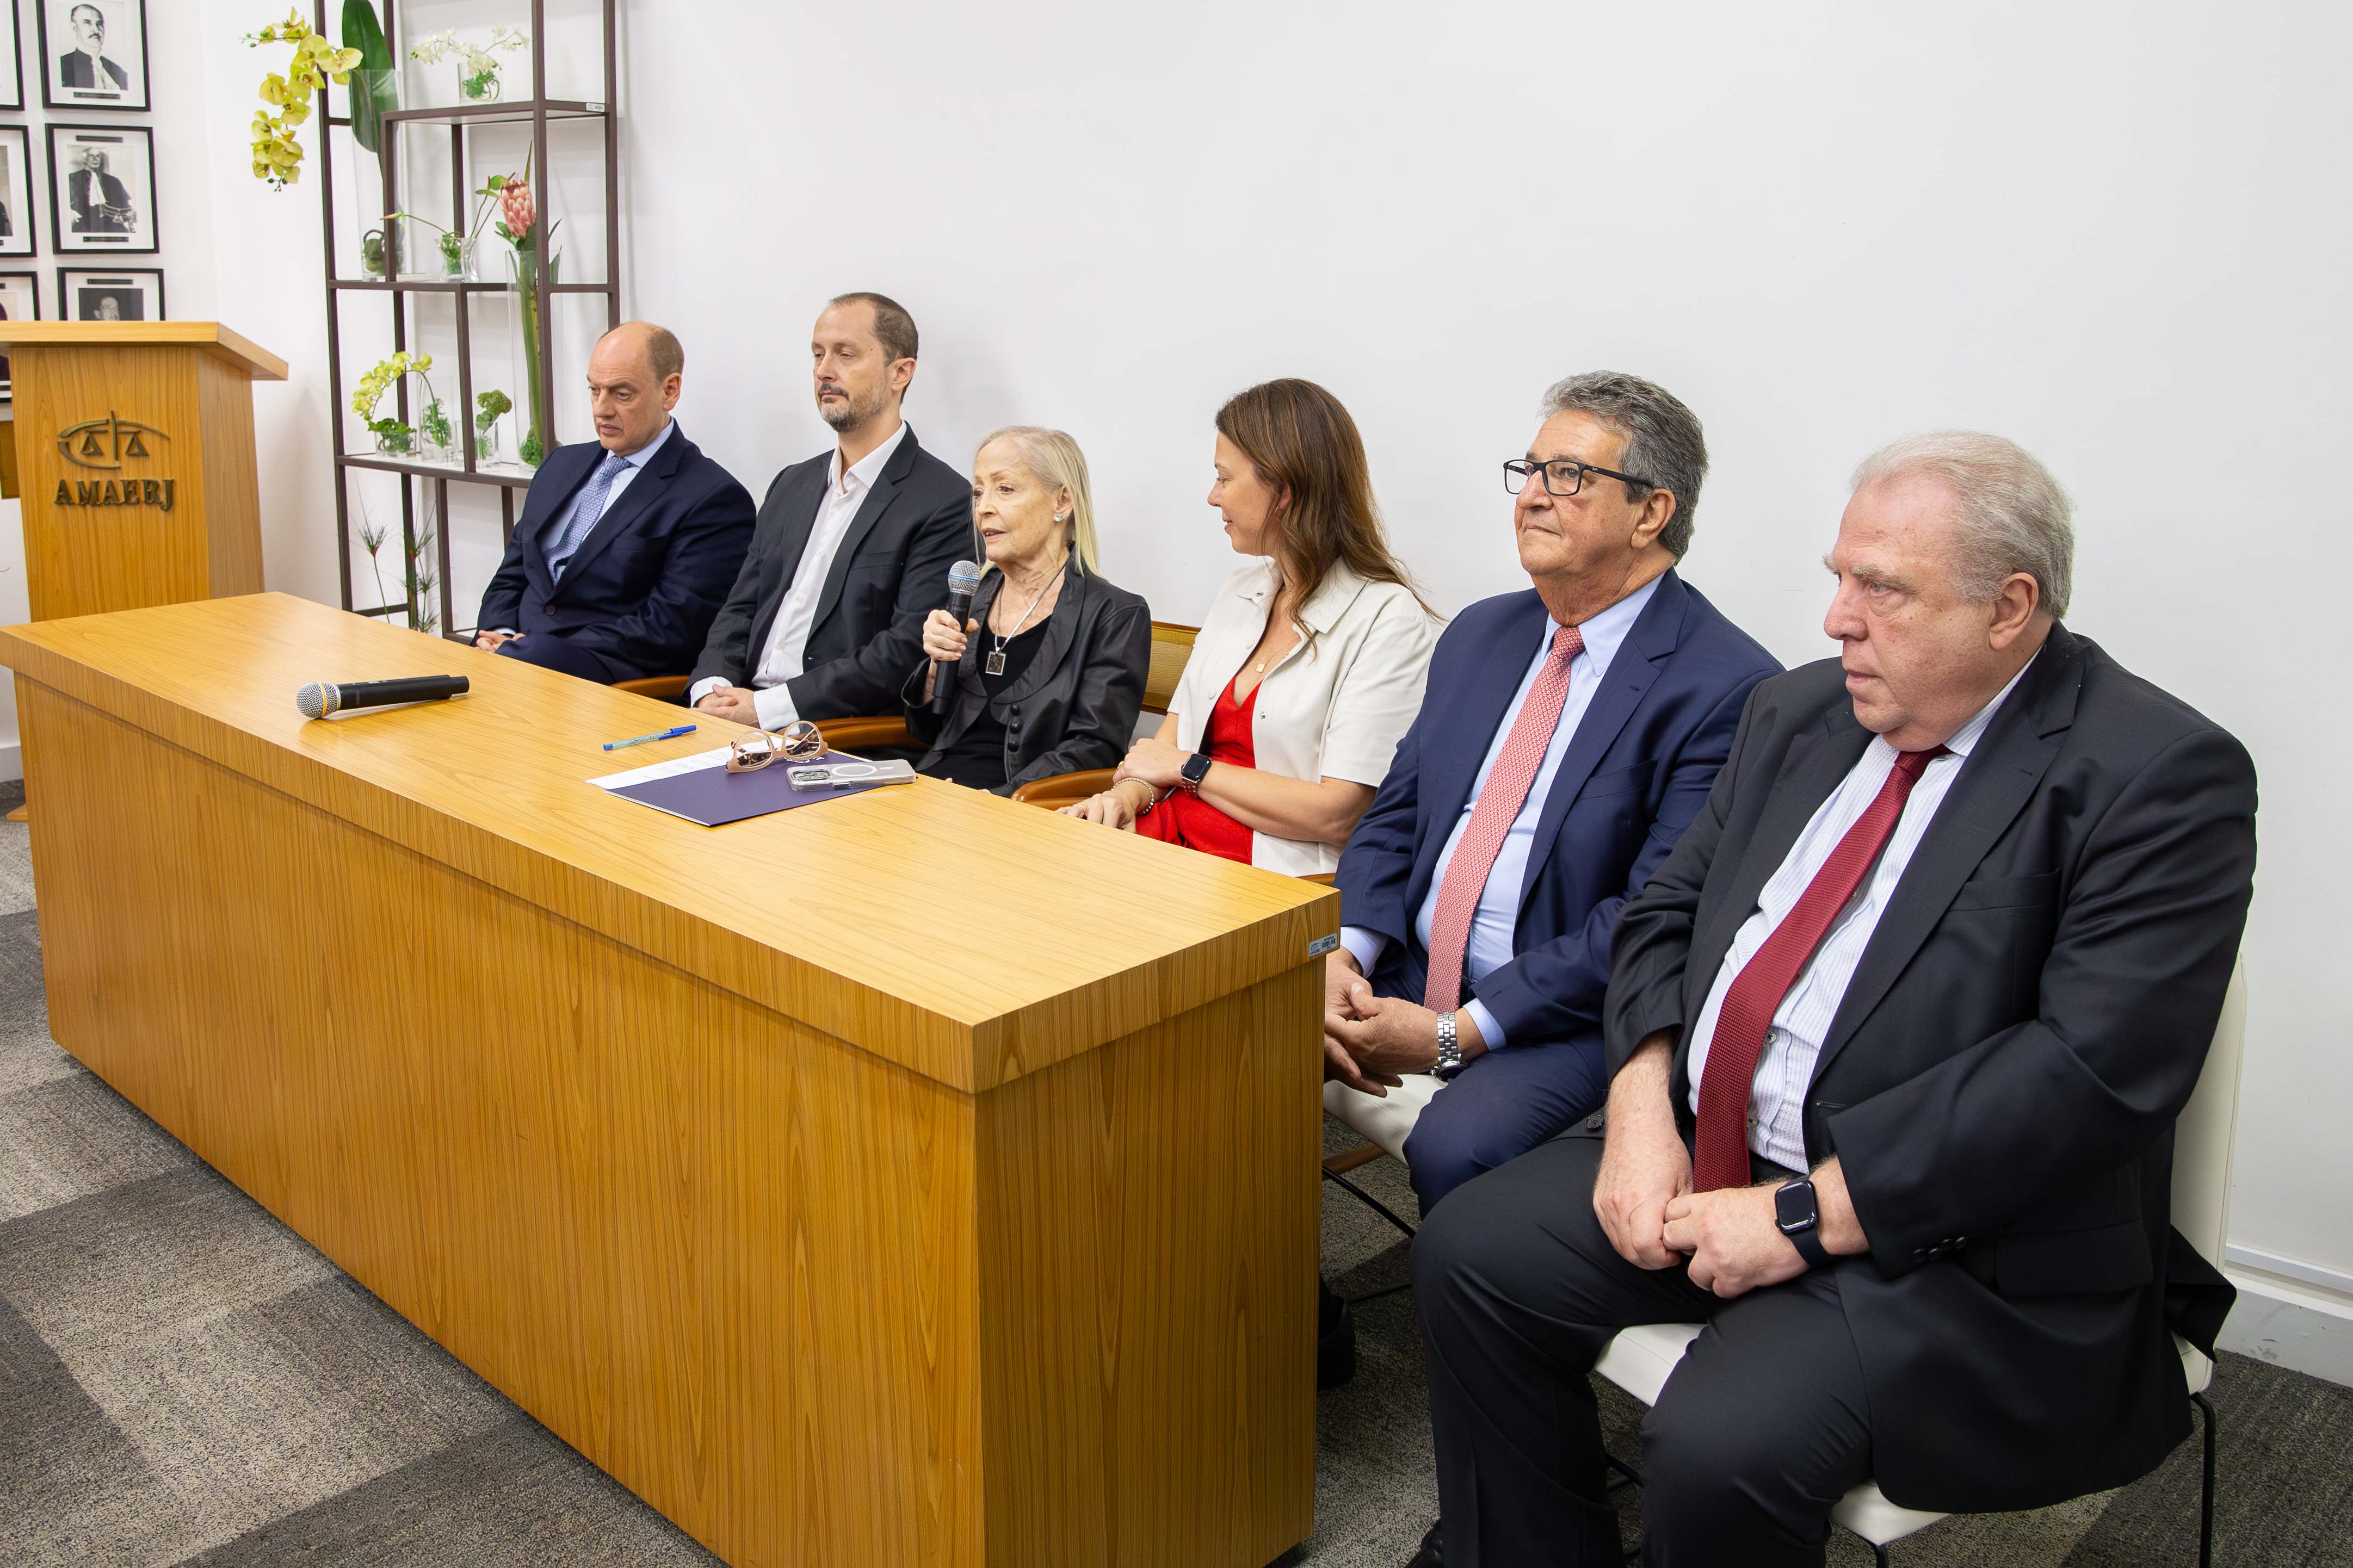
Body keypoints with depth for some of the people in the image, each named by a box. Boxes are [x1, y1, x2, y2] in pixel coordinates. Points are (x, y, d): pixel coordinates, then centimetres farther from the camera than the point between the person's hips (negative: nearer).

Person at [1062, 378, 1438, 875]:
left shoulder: (1390, 619, -9)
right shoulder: (1243, 589, 17)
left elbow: (1335, 815, -15)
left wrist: (1187, 769, -4)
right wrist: (1127, 795, -4)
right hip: (1171, 840, 7)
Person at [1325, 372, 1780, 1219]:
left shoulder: (1726, 689, -11)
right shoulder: (1480, 634, 12)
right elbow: (1394, 814, 13)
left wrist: (1459, 1033, -18)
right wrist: (1342, 954, -6)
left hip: (1567, 1021, -6)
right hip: (1399, 981, 7)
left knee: (1452, 1149, -33)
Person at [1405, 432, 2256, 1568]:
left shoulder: (2157, 779, -14)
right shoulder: (1800, 713, 9)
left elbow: (2094, 1069, -23)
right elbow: (1668, 909, 11)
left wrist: (1807, 1215, -22)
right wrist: (1642, 1110, -7)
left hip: (1963, 1243, -7)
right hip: (1709, 1167, 7)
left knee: (1720, 1448, -26)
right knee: (1470, 1252, -4)